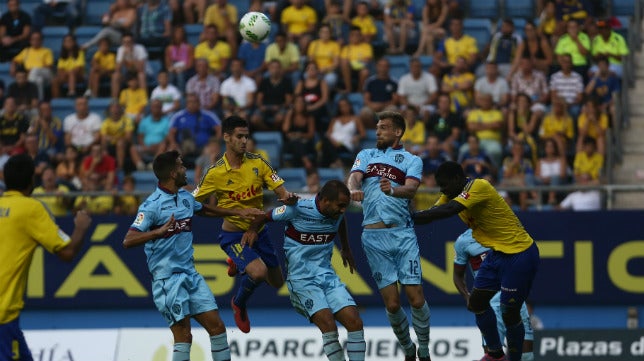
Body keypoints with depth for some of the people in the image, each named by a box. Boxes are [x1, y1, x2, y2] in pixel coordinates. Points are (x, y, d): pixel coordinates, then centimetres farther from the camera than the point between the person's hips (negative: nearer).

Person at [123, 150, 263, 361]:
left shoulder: (185, 197, 10)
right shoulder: (152, 205, -14)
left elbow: (204, 210, 33)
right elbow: (128, 241, -22)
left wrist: (236, 212, 36)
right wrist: (159, 231, -36)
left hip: (190, 274, 8)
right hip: (168, 278, -8)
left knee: (217, 326, 5)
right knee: (184, 337, -10)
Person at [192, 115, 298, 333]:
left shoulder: (258, 163, -6)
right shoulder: (215, 173, -14)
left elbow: (281, 192, -7)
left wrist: (288, 198, -29)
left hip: (258, 231, 5)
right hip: (233, 235, -5)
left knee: (277, 282, 15)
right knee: (259, 272, -29)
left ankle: (239, 264, 43)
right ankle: (239, 304, 3)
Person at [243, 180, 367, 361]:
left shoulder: (337, 213, 2)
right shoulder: (298, 209, -14)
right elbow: (266, 216, 2)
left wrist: (346, 249, 41)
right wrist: (252, 229, -15)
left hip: (328, 276, 6)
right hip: (302, 280, -6)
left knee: (355, 322, -10)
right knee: (329, 325, -25)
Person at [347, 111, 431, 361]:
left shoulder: (412, 160, 10)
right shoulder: (366, 155, 18)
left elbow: (411, 189, -9)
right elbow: (354, 177, -1)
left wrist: (393, 190, -32)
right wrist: (353, 189, -27)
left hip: (403, 234, -1)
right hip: (374, 237, 1)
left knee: (416, 298, -8)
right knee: (392, 304, -3)